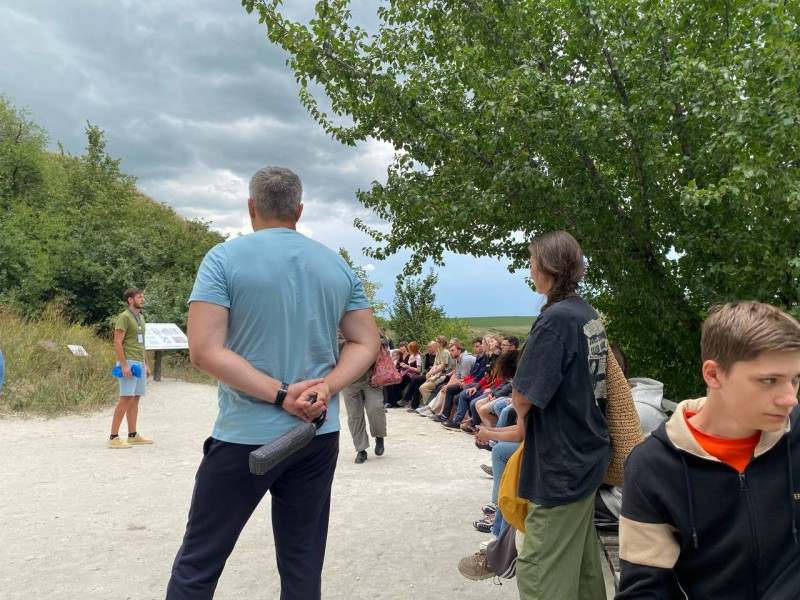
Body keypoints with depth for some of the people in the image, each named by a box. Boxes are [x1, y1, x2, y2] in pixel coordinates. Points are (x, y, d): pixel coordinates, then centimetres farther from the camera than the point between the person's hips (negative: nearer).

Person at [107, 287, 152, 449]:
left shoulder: (141, 317, 17)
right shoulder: (124, 317, -9)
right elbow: (117, 342, -15)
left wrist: (146, 364, 19)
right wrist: (124, 364, -22)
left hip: (140, 363, 9)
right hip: (129, 362, -9)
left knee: (135, 399, 10)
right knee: (126, 398, -11)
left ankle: (133, 435, 16)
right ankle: (113, 437, -7)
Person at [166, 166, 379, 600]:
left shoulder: (225, 258, -7)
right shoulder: (338, 266, 6)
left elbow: (204, 351, -15)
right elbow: (367, 343, 5)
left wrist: (281, 395, -15)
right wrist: (325, 388, -8)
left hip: (245, 435, -4)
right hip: (319, 436, 4)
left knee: (197, 565, 11)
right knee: (303, 564, 15)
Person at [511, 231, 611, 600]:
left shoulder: (556, 319, -20)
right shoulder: (590, 315, 7)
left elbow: (522, 400, -19)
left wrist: (525, 419, 3)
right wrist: (533, 419, 14)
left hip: (561, 465, -9)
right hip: (587, 455, 9)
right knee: (583, 565, 21)